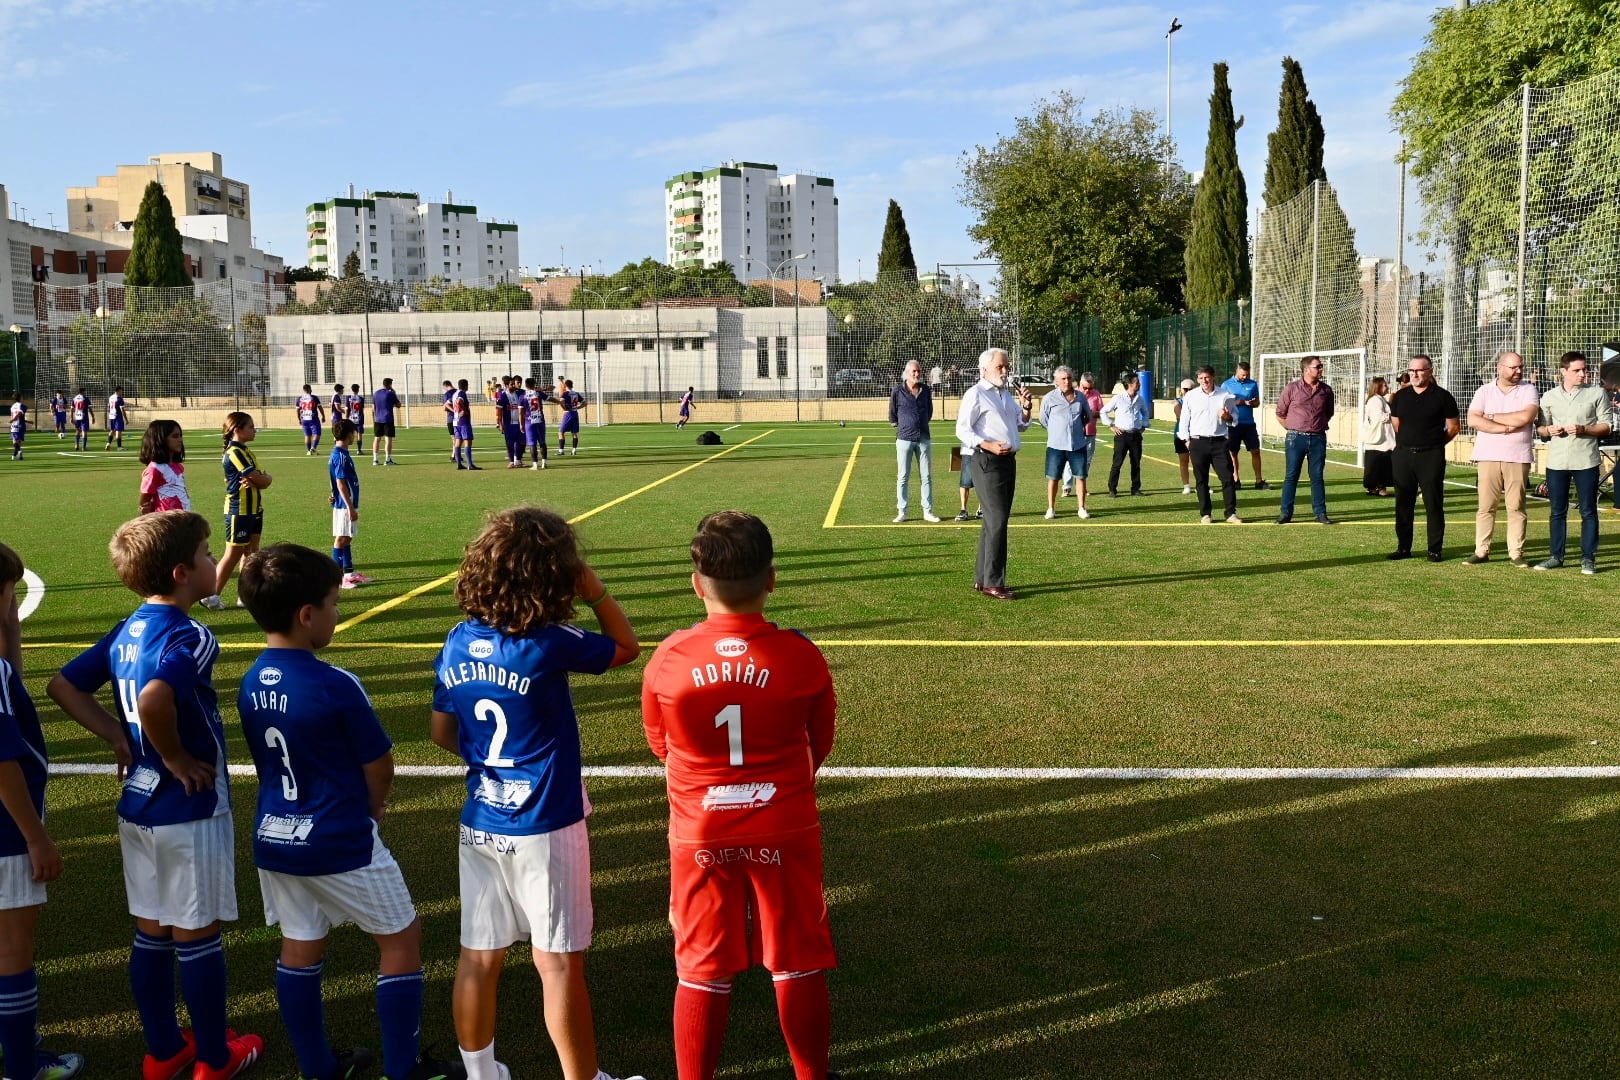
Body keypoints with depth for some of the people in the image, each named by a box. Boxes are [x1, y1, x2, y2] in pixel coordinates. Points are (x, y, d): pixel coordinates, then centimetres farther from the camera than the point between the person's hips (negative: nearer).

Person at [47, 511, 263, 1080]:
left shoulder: (127, 631, 5)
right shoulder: (189, 637, -21)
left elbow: (62, 685, 11)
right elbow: (154, 700, -39)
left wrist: (119, 738, 6)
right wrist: (177, 757, -23)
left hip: (138, 804, 8)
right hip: (190, 808, -8)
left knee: (151, 933, 17)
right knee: (197, 936, 6)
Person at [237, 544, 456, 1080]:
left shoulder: (250, 684, -1)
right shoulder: (335, 686, -23)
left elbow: (271, 762, 10)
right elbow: (380, 768, -13)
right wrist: (371, 805, 9)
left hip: (274, 840, 7)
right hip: (340, 844, -7)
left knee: (299, 947, 18)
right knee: (402, 938, 9)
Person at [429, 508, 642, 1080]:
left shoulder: (459, 642, -2)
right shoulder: (548, 645, -19)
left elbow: (443, 733, 7)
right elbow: (626, 646, -3)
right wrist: (596, 591, -1)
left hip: (480, 823, 6)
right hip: (544, 826, -5)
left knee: (479, 957, 16)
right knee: (559, 963, 6)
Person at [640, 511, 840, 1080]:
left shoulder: (666, 660, -13)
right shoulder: (801, 655, -14)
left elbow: (660, 746, 4)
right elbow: (819, 746, 2)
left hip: (700, 838, 1)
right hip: (786, 833, 0)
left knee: (702, 973, 14)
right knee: (798, 967, 15)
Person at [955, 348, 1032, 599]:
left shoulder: (1007, 395, 18)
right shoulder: (975, 394, -7)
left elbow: (1022, 426, 26)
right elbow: (962, 430, -12)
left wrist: (1026, 409, 5)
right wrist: (989, 445, -24)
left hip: (1008, 461, 9)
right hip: (987, 462, -9)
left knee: (993, 522, 12)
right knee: (997, 522, -11)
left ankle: (982, 578, 19)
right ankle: (993, 582, -6)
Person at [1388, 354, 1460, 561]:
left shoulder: (1442, 396, -2)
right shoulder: (1400, 396, 9)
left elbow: (1453, 427, 3)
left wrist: (1434, 443, 6)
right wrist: (1409, 440, 14)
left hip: (1431, 456, -4)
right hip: (1403, 454, 4)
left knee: (1434, 504, -1)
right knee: (1403, 503, 6)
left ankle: (1435, 550, 5)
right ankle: (1403, 547, 14)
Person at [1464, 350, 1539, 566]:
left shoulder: (1528, 391, 5)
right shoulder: (1484, 391, 8)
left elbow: (1526, 417, -13)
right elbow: (1473, 420, -6)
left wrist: (1492, 417, -5)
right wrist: (1506, 428, -12)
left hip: (1518, 457, -1)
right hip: (1488, 457, 1)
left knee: (1516, 506, 1)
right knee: (1486, 506, 1)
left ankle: (1516, 553, 6)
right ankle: (1481, 551, 6)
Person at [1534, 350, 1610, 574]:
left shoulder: (1596, 394, 4)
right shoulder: (1549, 397, 8)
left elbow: (1606, 426, 2)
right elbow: (1540, 428, 11)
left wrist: (1583, 429, -15)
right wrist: (1549, 430, -11)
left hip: (1586, 461, -2)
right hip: (1557, 461, 2)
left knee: (1588, 511, 1)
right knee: (1557, 511, 7)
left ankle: (1588, 558, 7)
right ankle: (1555, 556, 14)